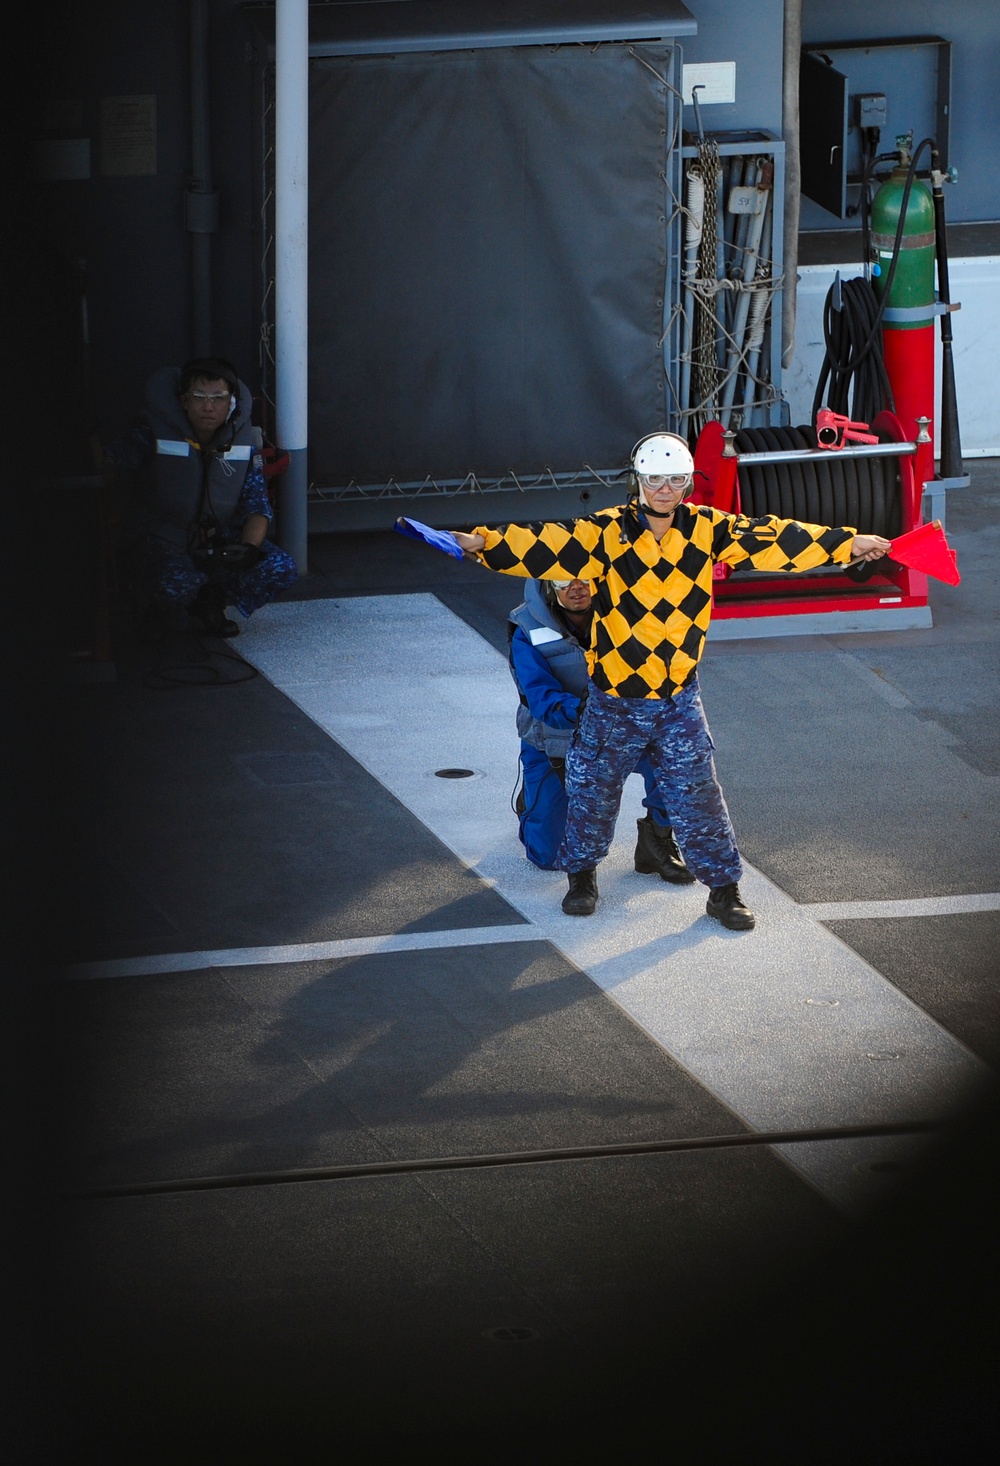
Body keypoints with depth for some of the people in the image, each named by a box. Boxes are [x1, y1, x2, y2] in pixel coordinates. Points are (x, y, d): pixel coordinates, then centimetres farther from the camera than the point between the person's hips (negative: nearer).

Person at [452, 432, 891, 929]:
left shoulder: (706, 529, -4)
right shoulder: (606, 533, -13)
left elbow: (771, 539, -1)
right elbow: (546, 545, -22)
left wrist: (849, 543, 0)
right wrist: (481, 543, -36)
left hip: (679, 701, 1)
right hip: (614, 700, -1)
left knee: (696, 795, 3)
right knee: (593, 789, 11)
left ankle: (723, 889, 16)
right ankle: (581, 876, 33)